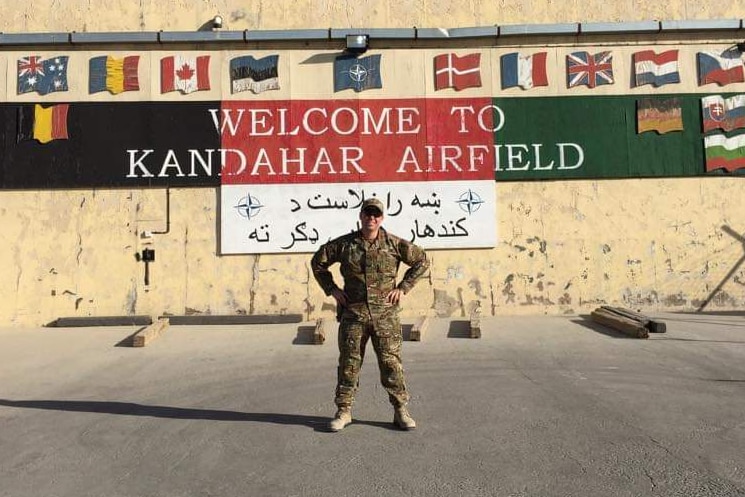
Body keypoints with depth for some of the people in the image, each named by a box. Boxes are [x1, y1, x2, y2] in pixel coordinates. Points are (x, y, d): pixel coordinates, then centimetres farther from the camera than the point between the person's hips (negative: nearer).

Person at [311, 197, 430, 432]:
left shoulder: (394, 244, 0)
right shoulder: (344, 244, 2)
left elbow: (422, 261, 8)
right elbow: (318, 262, 14)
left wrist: (403, 288, 1)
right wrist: (331, 289, 5)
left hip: (385, 314, -1)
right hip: (352, 313, 1)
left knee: (391, 362, 2)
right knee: (349, 362, 6)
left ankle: (400, 410, 15)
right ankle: (343, 411, 18)